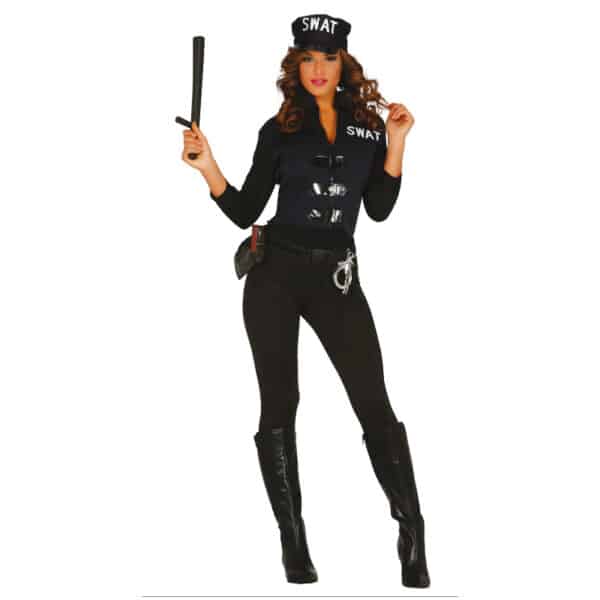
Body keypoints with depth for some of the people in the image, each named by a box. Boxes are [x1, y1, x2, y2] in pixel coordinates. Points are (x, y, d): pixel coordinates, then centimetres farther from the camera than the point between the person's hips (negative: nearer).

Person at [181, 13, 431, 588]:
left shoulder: (367, 125, 9)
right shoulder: (280, 130, 5)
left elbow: (379, 208, 4)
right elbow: (245, 211, 4)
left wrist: (396, 143, -2)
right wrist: (208, 167, -10)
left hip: (337, 278, 1)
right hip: (275, 274, 0)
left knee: (374, 404, -6)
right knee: (279, 406, 0)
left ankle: (412, 539, 3)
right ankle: (293, 543, 9)